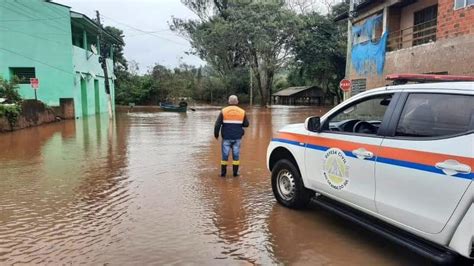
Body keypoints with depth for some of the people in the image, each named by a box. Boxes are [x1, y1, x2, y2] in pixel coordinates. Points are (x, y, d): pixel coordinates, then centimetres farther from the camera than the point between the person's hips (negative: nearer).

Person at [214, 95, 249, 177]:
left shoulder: (223, 111, -3)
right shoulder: (242, 112, 2)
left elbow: (217, 124, -8)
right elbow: (246, 124, 6)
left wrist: (216, 134, 5)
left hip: (226, 137, -1)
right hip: (237, 137, 1)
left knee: (225, 155, 6)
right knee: (236, 155, 9)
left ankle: (223, 172, 11)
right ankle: (235, 172, 12)